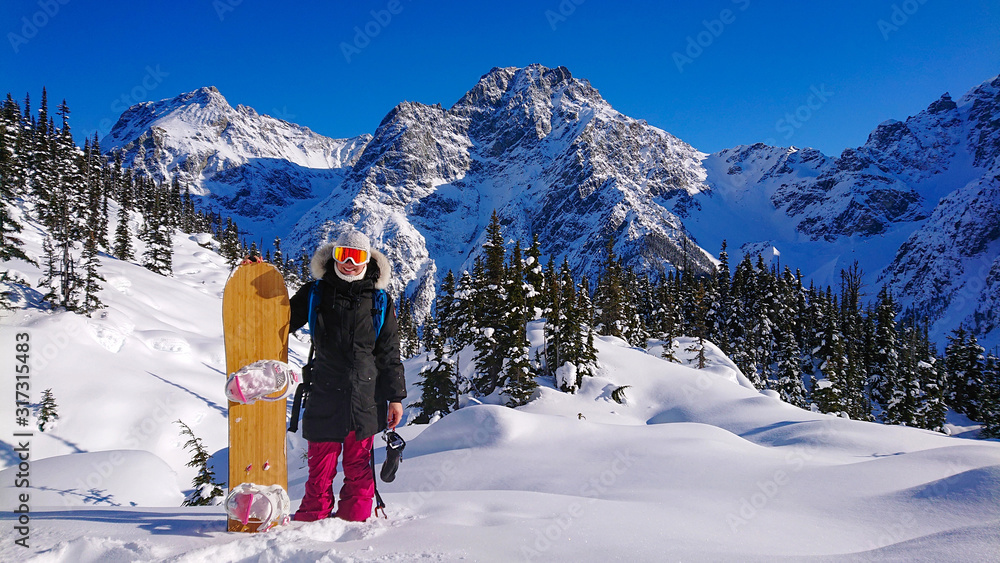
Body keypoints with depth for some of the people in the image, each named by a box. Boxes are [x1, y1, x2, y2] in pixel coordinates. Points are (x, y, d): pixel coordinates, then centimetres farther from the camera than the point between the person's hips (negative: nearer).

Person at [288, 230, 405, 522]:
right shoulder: (314, 294, 7)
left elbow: (390, 353, 8)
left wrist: (395, 397, 4)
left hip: (366, 396, 0)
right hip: (325, 393, 0)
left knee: (359, 463, 7)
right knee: (321, 461, 4)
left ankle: (355, 516, 20)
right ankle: (313, 515, 20)